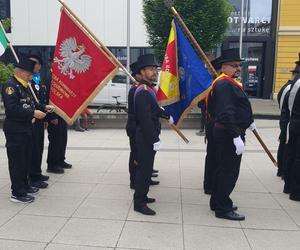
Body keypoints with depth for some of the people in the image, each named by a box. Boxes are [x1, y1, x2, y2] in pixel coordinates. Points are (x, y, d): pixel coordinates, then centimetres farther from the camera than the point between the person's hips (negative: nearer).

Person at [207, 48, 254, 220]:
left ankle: (218, 202, 31)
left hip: (227, 133, 11)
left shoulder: (230, 83, 15)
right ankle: (223, 209, 9)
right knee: (229, 171, -3)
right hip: (230, 134, -11)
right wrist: (236, 137, -29)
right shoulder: (225, 84, -18)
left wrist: (249, 121, 22)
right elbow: (226, 113, -27)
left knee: (224, 169, 18)